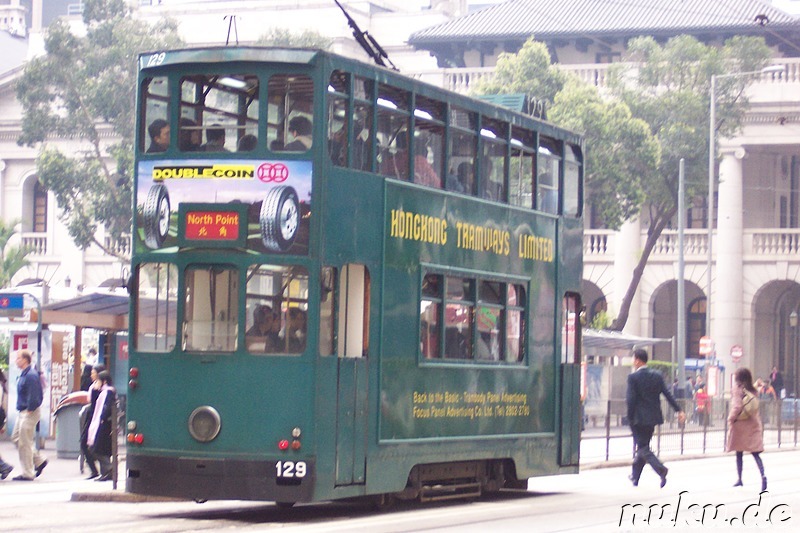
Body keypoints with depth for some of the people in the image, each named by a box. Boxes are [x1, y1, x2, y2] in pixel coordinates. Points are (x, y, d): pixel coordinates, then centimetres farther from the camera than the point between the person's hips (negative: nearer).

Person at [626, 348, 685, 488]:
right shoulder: (657, 376, 5)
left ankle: (661, 469, -26)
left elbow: (631, 400, -15)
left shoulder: (633, 377, -11)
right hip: (653, 417, 6)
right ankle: (635, 476, 26)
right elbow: (668, 394, 2)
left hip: (640, 418, -6)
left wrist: (630, 419, -8)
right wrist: (679, 410, 4)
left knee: (643, 448, -4)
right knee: (643, 445, 17)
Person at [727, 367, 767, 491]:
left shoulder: (737, 389, -8)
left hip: (740, 424, -4)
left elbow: (737, 406, -17)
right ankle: (763, 475, -21)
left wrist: (731, 418, -5)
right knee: (755, 453, -1)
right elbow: (755, 408, 10)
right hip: (753, 424, 4)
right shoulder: (752, 390, 8)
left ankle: (739, 479, 13)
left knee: (739, 453, 8)